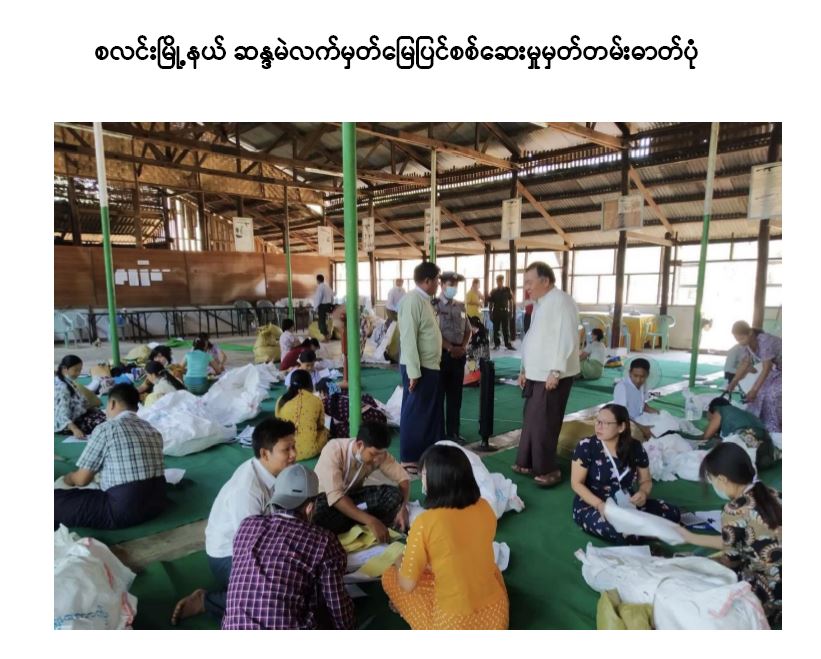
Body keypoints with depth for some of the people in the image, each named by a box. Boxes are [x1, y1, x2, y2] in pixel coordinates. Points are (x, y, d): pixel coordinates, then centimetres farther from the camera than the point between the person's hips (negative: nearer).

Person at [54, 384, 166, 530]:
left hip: (124, 511, -7)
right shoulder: (153, 430, 9)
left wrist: (69, 478, 24)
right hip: (157, 504, 7)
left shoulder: (105, 429, -8)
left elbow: (82, 479, 0)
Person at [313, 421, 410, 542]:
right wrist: (371, 522, -44)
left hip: (351, 494, 4)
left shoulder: (378, 453, -18)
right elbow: (335, 496, -39)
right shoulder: (334, 451, -32)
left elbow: (403, 477, -11)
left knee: (394, 494, -21)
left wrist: (403, 508, -29)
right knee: (319, 514, -39)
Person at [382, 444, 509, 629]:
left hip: (453, 625, -5)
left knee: (390, 576, 14)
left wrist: (400, 564, 14)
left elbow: (407, 584, -8)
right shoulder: (485, 508, -5)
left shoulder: (424, 523, -20)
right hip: (497, 615, 5)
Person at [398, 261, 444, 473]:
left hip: (431, 366, 9)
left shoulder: (425, 300, 12)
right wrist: (413, 371, -22)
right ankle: (409, 459, 16)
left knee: (432, 413, 17)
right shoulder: (412, 300, -18)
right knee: (415, 415, 3)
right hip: (419, 368, -9)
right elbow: (408, 338, -22)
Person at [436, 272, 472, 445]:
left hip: (459, 354, 5)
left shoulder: (461, 307, 12)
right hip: (441, 354, -5)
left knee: (455, 395, 11)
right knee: (438, 395, 3)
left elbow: (467, 330, 15)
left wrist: (463, 347, -2)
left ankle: (453, 432, 22)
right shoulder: (435, 306, -6)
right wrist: (450, 348, -15)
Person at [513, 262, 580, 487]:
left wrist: (555, 371, -21)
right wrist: (525, 369, 18)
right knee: (531, 422, 13)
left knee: (542, 425, -2)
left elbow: (566, 340, -20)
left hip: (552, 377, -8)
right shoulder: (540, 304, 15)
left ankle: (547, 470, 12)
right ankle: (528, 463, 25)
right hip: (537, 375, 8)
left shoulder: (561, 302, -14)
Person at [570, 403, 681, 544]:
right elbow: (576, 483, -12)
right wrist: (599, 504, -27)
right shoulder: (586, 446, -14)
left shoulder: (635, 448, -3)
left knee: (672, 514, -15)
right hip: (591, 506, -4)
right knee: (625, 534, -32)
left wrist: (643, 493, -16)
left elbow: (646, 480, 8)